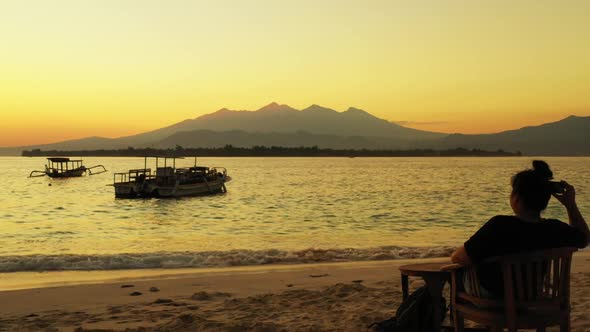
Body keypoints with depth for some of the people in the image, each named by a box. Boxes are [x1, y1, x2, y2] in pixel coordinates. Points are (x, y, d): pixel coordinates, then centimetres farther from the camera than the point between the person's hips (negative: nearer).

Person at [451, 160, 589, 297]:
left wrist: (454, 254, -6)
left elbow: (458, 258, -29)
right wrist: (570, 204, 1)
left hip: (490, 294, -5)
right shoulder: (555, 229, -20)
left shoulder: (500, 226, -35)